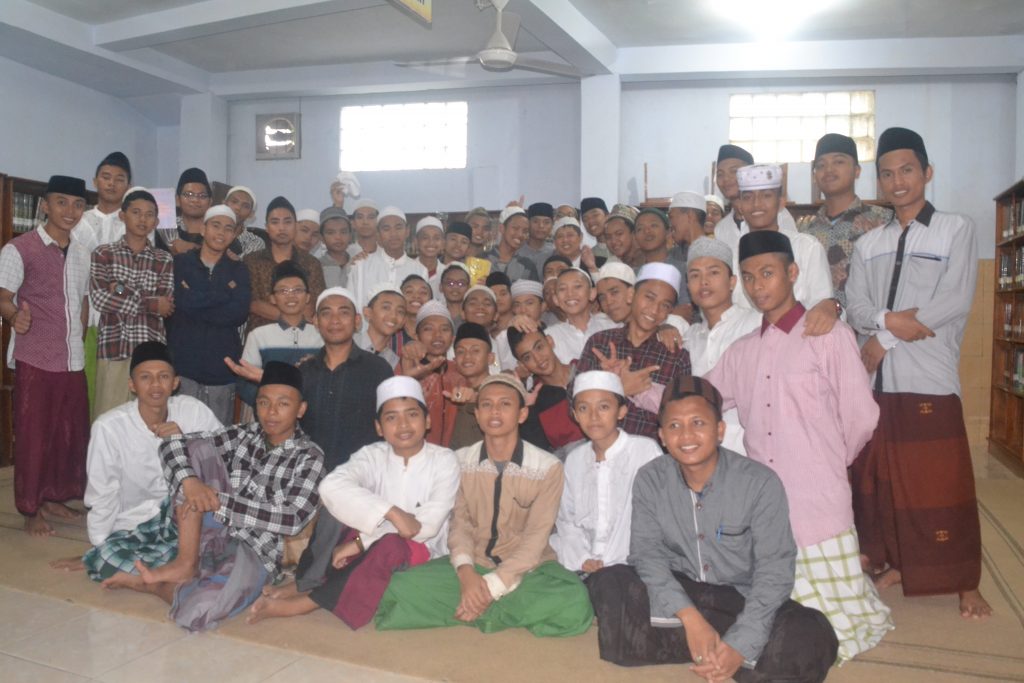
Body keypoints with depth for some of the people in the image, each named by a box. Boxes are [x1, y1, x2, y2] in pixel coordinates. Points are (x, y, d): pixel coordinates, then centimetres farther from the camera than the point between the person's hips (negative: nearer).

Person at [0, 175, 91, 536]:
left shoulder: (81, 253, 12)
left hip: (74, 360, 6)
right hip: (35, 360, -5)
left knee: (72, 433, 10)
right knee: (33, 435, 2)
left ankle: (55, 498, 26)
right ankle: (31, 509, 15)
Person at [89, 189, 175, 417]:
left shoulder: (165, 260, 10)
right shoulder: (103, 254, 7)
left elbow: (165, 306, -2)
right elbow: (99, 298, -6)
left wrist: (121, 289, -9)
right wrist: (150, 303, -9)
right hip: (113, 348, -1)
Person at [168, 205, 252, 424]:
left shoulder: (238, 270, 12)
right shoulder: (180, 262, 9)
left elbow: (239, 313, -4)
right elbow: (183, 301, -9)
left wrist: (197, 302, -6)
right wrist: (225, 293, -5)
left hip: (222, 366, 1)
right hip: (183, 363, -1)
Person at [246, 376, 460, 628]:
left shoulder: (444, 460, -6)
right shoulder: (372, 455, -2)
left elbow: (429, 523, -20)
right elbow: (331, 486, -23)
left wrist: (362, 542, -24)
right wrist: (391, 512, -35)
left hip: (422, 555, -3)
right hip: (369, 553, 3)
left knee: (389, 546, -35)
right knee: (335, 505, -19)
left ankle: (304, 601, -24)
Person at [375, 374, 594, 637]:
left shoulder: (548, 468, -6)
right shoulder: (459, 461, 4)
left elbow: (536, 537, -11)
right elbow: (459, 522, -1)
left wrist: (492, 586, -21)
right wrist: (465, 570, -22)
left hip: (528, 568, -2)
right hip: (474, 563, 2)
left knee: (573, 603, -34)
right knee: (400, 589, -25)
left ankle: (478, 610, -15)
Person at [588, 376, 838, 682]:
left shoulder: (761, 483, -15)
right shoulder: (650, 480, -8)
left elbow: (774, 570, -17)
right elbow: (646, 553, -14)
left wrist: (739, 647, -29)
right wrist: (689, 617, -30)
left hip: (742, 599, -1)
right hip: (678, 591, 2)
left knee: (812, 638, -29)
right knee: (607, 585, -24)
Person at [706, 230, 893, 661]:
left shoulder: (830, 336, -8)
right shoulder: (741, 351, 10)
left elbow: (861, 417, -7)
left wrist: (828, 463, 7)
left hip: (819, 504, -5)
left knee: (829, 616, 7)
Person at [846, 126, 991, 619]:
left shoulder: (956, 231, 4)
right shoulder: (868, 245, 16)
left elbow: (956, 301, -9)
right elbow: (857, 307, 5)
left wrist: (884, 337, -9)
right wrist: (891, 320, -15)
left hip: (930, 377, -4)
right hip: (876, 378, 4)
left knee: (942, 483, -2)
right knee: (878, 478, 10)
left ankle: (966, 584, 12)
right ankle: (893, 564, 27)